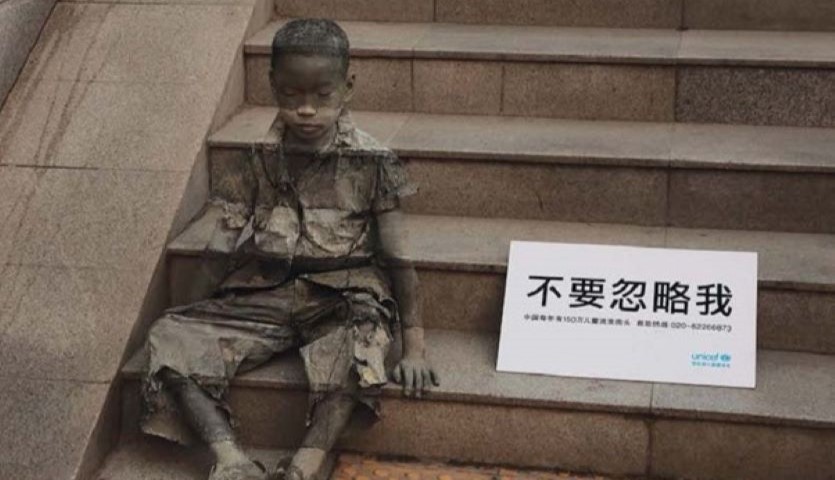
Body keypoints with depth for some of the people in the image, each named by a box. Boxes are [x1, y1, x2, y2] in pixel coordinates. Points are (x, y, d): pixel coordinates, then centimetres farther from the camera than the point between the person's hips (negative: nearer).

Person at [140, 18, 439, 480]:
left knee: (353, 353, -38)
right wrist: (227, 216, -6)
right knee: (170, 338, -17)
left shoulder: (371, 163, -6)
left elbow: (398, 255, -4)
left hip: (340, 299, -3)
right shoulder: (262, 156, 4)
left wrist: (414, 343, -7)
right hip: (264, 294, 4)